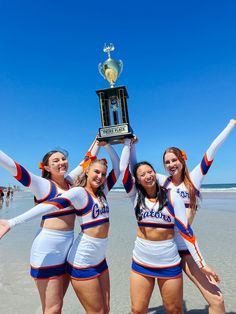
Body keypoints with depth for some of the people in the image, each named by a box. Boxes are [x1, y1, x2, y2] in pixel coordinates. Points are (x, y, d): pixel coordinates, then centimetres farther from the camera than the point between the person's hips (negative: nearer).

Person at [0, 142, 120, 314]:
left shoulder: (102, 192, 6)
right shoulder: (79, 192, -14)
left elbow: (118, 167, 10)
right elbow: (50, 205, -26)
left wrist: (106, 145, 5)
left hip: (100, 259, 7)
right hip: (83, 261, -7)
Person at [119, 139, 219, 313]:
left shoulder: (172, 197, -9)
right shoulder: (136, 197, -3)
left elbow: (186, 230, -8)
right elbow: (124, 168, -10)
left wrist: (201, 263, -8)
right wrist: (128, 142, -3)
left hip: (169, 263, -1)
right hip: (141, 262, 2)